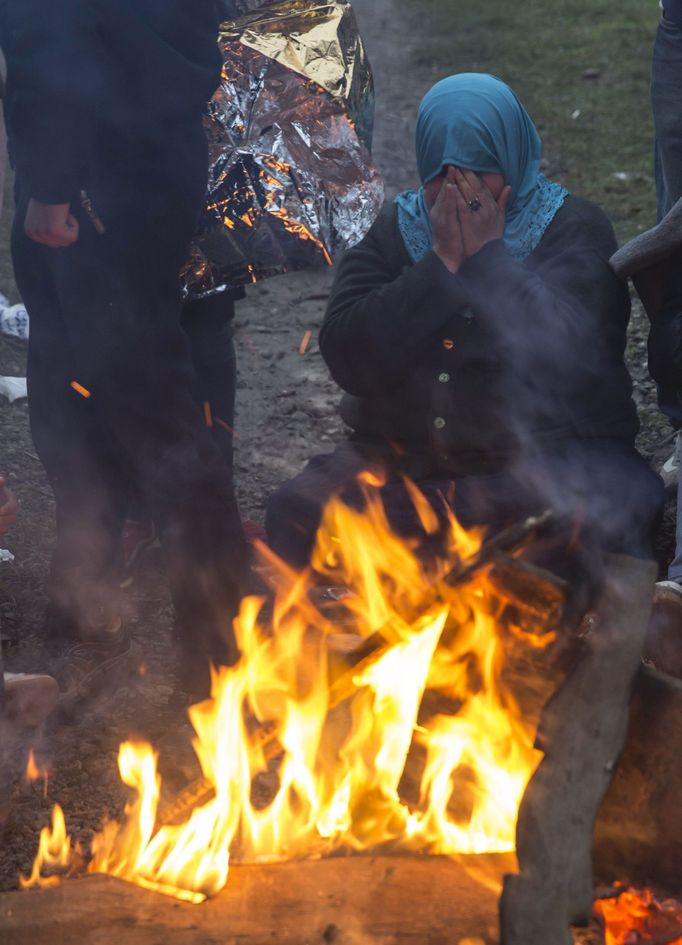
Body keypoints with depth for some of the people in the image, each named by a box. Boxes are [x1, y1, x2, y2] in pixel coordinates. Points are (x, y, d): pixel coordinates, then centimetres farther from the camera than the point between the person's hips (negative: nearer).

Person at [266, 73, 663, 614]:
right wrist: (441, 264, -13)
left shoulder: (575, 228, 2)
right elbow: (349, 359, -8)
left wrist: (488, 256, -14)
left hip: (548, 453, -2)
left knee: (594, 523, -35)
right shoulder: (393, 232, 9)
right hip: (402, 461, 3)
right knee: (295, 518, -22)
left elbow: (564, 352, -17)